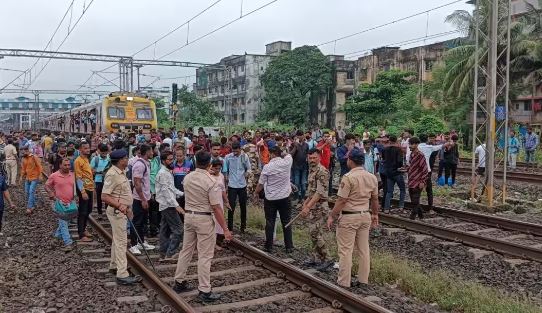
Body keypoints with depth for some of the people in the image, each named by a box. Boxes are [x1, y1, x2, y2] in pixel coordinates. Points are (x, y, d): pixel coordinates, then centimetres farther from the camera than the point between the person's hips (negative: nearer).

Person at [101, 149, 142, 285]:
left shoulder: (121, 173, 11)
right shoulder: (112, 174, -21)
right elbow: (104, 196, -25)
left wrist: (127, 208, 22)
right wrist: (120, 206, -33)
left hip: (121, 211, 10)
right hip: (116, 211, -10)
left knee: (118, 239, 20)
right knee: (121, 241, -9)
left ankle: (114, 266, 33)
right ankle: (122, 274, -7)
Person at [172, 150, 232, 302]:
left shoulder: (187, 178, 1)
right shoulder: (211, 181, -18)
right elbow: (216, 208, -19)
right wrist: (225, 229, -15)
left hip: (188, 215, 7)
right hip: (204, 218, -6)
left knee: (186, 250, 19)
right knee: (205, 256, 1)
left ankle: (179, 282, 30)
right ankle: (204, 291, 6)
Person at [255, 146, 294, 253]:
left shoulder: (267, 167, -12)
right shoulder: (286, 163, -9)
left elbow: (261, 184, -4)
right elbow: (289, 155, 17)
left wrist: (256, 192, 12)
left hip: (270, 198, -2)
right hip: (285, 197, 2)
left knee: (270, 222, 8)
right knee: (286, 222, 10)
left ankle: (269, 246, 14)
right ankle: (289, 246, 15)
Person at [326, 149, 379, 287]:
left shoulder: (348, 177, -18)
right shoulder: (372, 177, 3)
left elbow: (341, 200, -18)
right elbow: (375, 199, 12)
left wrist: (331, 216, -9)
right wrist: (375, 214, 25)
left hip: (348, 217, -7)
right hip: (365, 215, 7)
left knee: (345, 250, 1)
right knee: (364, 249, 14)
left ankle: (344, 282, 7)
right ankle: (363, 279, 23)